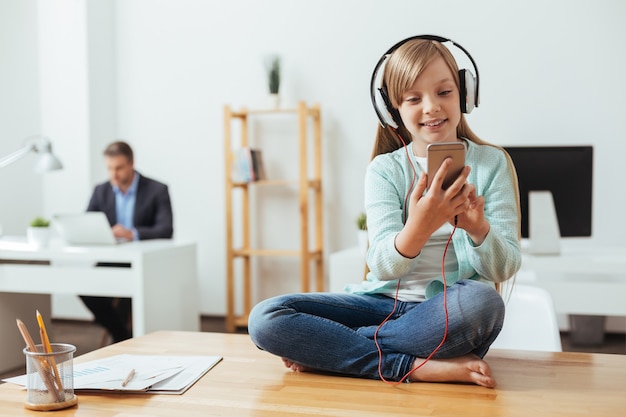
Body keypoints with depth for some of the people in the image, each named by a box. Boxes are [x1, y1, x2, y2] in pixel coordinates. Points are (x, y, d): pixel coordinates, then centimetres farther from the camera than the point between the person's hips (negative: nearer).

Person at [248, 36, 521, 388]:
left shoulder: (492, 163, 2)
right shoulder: (384, 169, 2)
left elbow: (504, 269, -3)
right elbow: (382, 267, -12)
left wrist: (479, 228, -26)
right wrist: (418, 228, -34)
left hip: (451, 312, -1)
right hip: (386, 302, 1)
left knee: (482, 302, -38)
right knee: (265, 318, -19)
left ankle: (326, 348, -20)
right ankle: (420, 367, -24)